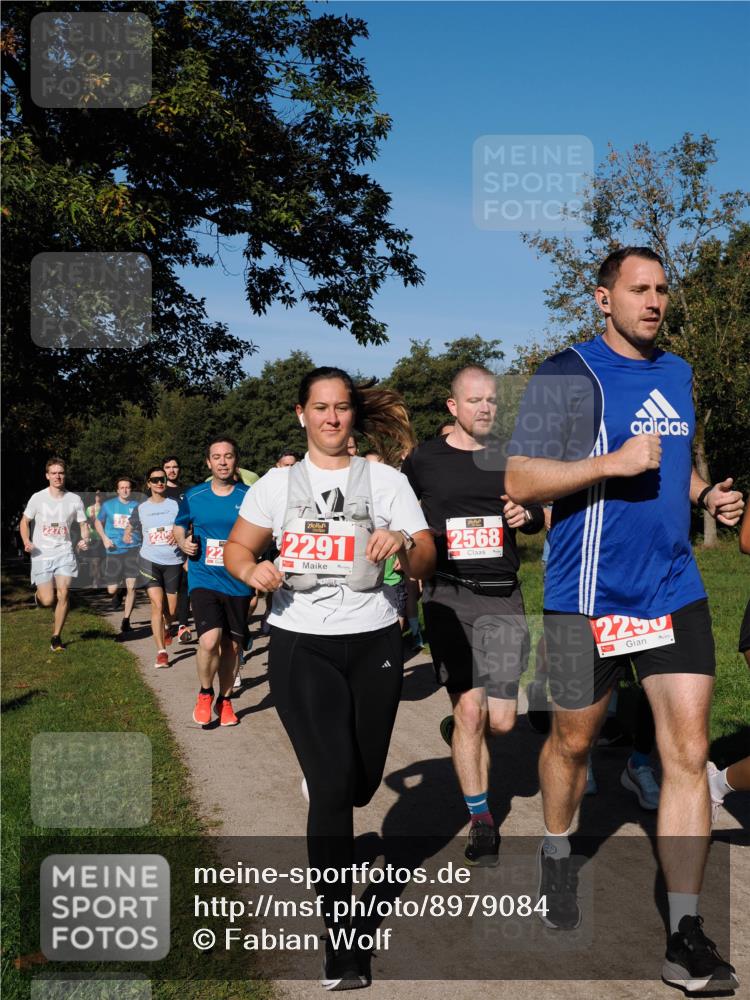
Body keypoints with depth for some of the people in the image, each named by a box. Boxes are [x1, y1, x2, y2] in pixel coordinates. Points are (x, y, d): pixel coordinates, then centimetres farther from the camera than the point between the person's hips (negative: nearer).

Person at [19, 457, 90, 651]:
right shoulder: (38, 498, -1)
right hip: (41, 554, -1)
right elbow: (24, 521, 8)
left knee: (63, 593, -13)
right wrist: (26, 541, -10)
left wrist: (85, 539, -10)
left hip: (64, 553, 1)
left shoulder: (74, 499, 2)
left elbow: (83, 524, 11)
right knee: (47, 600, -7)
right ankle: (39, 595, 33)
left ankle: (56, 637, 1)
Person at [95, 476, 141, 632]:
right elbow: (98, 522, 18)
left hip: (133, 549, -1)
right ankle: (117, 595, 38)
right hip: (114, 550, 1)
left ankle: (126, 620, 7)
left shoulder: (136, 506, 2)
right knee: (112, 589, 0)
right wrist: (104, 538, 2)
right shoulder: (108, 505, 5)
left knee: (131, 587, -7)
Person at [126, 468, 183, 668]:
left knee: (171, 609, 9)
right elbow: (131, 526, 24)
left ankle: (167, 629, 46)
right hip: (150, 560, -1)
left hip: (173, 561, 1)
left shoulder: (176, 504, 2)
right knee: (157, 605, -15)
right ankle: (161, 652, -11)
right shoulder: (141, 508, 6)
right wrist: (127, 535, 3)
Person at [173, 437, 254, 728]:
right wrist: (184, 543, -3)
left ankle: (225, 700, 32)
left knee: (232, 645, 10)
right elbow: (179, 527, 17)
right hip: (204, 580, -1)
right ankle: (205, 693, 9)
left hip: (238, 582, 1)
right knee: (210, 640, -18)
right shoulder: (193, 496, 1)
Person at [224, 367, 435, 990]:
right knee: (332, 786, -10)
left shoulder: (385, 479, 3)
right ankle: (341, 939, 3)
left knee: (362, 782, 11)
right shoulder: (278, 483, 5)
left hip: (374, 642, 1)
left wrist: (402, 545, -26)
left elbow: (426, 562, -3)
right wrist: (253, 570, -13)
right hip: (301, 646, -1)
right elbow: (237, 547, 10)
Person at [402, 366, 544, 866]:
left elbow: (540, 516, 20)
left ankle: (460, 730, 35)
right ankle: (482, 822, 7)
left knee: (500, 721, -1)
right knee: (470, 710, -9)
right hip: (449, 595, -2)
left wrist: (527, 514, -2)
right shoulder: (424, 459, 2)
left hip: (503, 597, 2)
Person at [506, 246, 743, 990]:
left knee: (688, 753, -2)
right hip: (590, 595, -5)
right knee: (573, 740, 13)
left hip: (675, 591, 5)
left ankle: (685, 936, 5)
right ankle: (556, 853, 42)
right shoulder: (567, 374, -9)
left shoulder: (677, 372, 13)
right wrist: (614, 462, -24)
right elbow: (519, 482, -15)